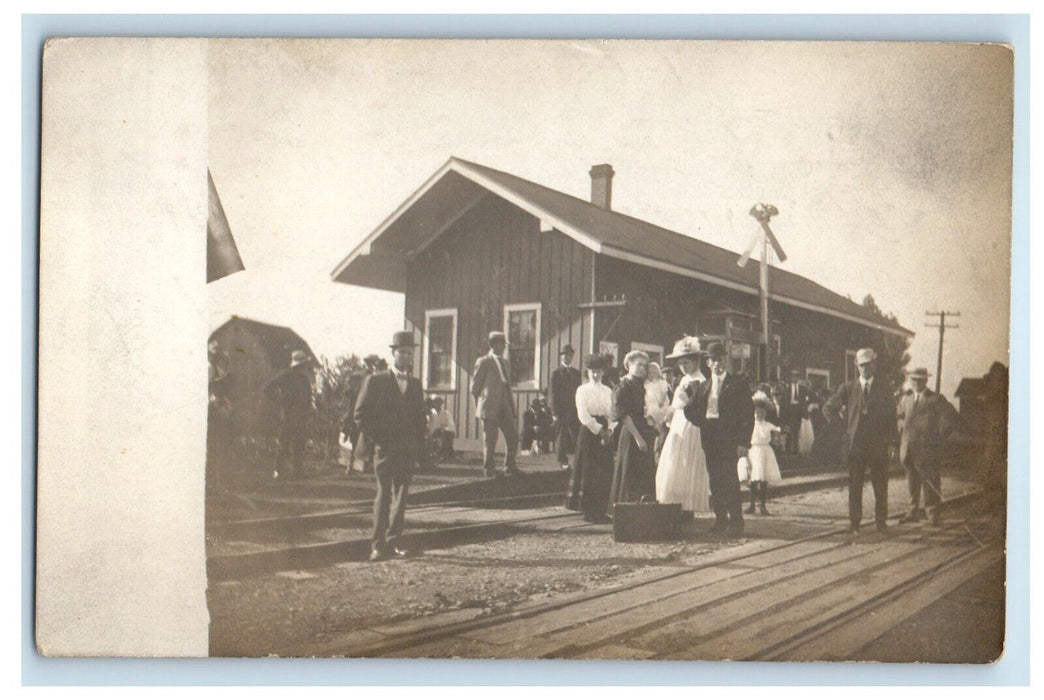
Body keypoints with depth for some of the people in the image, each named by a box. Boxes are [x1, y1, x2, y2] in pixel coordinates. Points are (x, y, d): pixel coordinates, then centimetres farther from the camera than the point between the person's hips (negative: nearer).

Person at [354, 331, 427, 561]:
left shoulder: (415, 384, 15)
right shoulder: (375, 381, 1)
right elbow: (361, 414, 0)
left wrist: (419, 446, 8)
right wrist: (375, 438, -7)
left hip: (408, 450, 4)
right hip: (385, 449, -4)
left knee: (401, 496, 6)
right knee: (384, 494, -8)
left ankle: (393, 542, 14)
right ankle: (377, 545, -4)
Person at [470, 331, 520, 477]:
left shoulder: (505, 362, 17)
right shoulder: (483, 362, -4)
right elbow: (475, 386, -3)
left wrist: (512, 407, 13)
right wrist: (479, 407, -2)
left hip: (505, 407, 6)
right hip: (490, 408, -6)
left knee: (513, 436, 2)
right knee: (490, 439, -1)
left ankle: (510, 465, 16)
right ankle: (488, 468, 10)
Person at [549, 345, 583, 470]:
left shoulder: (576, 372, 14)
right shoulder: (556, 372, 0)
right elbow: (553, 393, -4)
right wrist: (554, 412, -9)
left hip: (575, 409, 4)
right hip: (561, 409, -3)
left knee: (577, 435, -2)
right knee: (561, 436, 1)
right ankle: (563, 460, 9)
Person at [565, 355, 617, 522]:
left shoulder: (608, 391, 14)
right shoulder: (582, 390, 0)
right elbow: (583, 416, -10)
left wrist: (609, 430, -9)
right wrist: (599, 430, -14)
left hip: (605, 434, 4)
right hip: (589, 432, -4)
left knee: (605, 473, 3)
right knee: (588, 472, -4)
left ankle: (600, 511, 12)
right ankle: (589, 511, 2)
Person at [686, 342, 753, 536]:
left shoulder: (737, 384, 1)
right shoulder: (704, 386, 18)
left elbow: (748, 414, -4)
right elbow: (695, 412, 18)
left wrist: (743, 442, -11)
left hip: (728, 438, -5)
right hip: (709, 438, 5)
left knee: (730, 480, -9)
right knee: (715, 481, 7)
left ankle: (736, 522, -3)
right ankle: (721, 520, 15)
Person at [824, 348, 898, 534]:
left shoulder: (884, 386, 5)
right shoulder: (848, 388, 6)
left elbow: (891, 412, 6)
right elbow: (828, 408, 13)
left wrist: (891, 437, -1)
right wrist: (843, 423, 5)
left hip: (879, 443, 0)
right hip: (856, 442, 0)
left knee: (880, 485, 2)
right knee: (855, 485, 1)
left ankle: (881, 522, 13)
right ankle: (854, 523, 8)